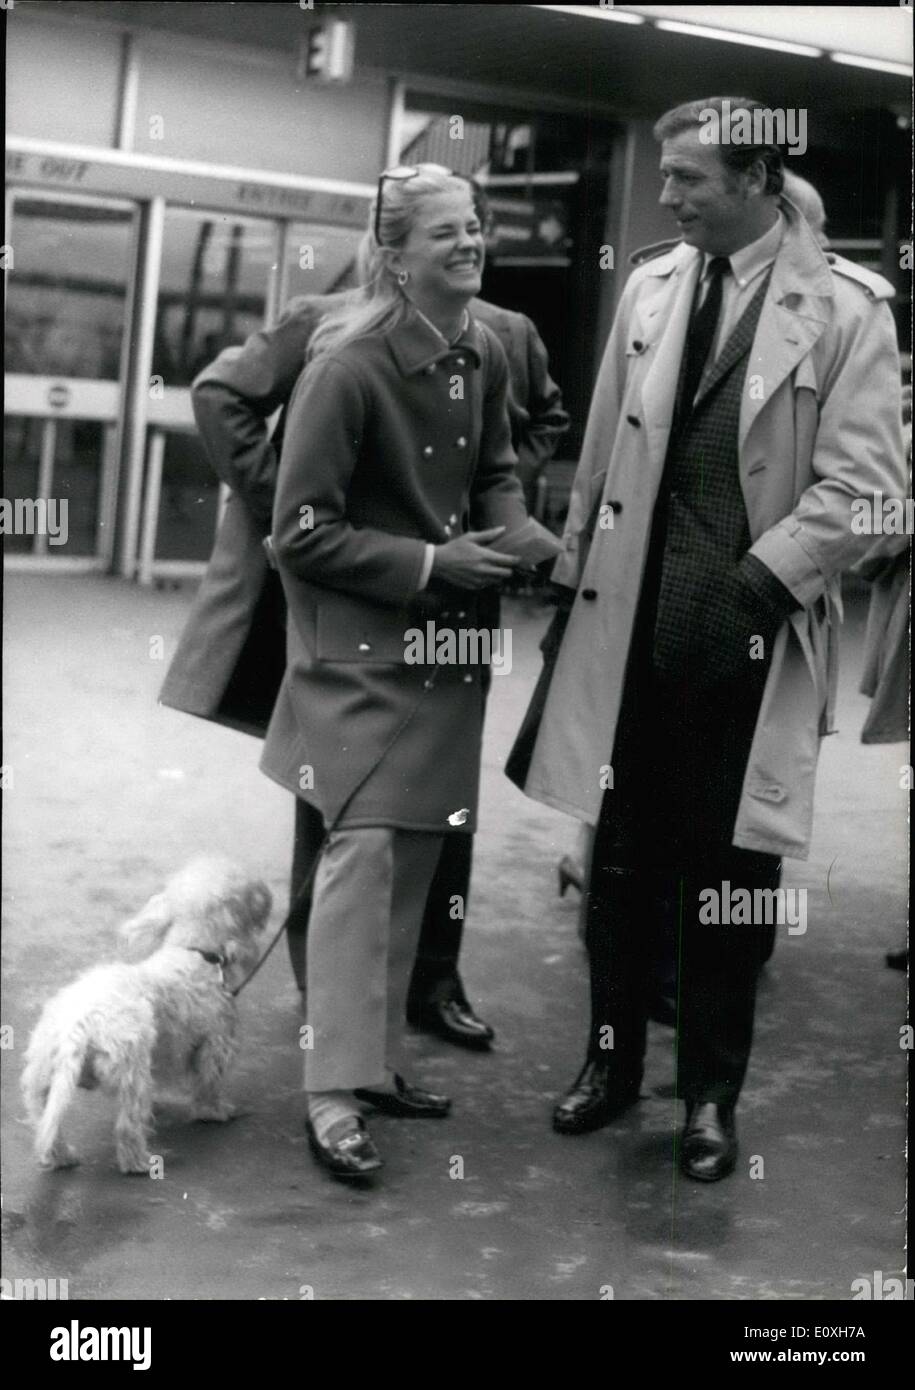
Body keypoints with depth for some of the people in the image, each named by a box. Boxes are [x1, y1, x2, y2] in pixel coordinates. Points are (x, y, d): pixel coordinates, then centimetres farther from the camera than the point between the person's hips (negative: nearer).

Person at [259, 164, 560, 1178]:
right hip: (359, 645, -7)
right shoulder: (347, 367, -19)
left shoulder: (483, 354, 2)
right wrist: (430, 562, -19)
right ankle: (335, 1095, -4)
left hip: (446, 639, 7)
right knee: (364, 846, -12)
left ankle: (378, 1057, 24)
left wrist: (523, 539, -7)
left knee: (418, 851, 11)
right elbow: (303, 534, -16)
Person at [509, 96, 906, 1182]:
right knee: (621, 855, 12)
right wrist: (573, 577, 8)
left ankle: (712, 1094, 22)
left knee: (730, 868, 6)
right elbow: (603, 445, 11)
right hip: (632, 617, 4)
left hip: (750, 633, -3)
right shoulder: (650, 286, 8)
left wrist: (761, 581, -16)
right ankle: (612, 1059, 30)